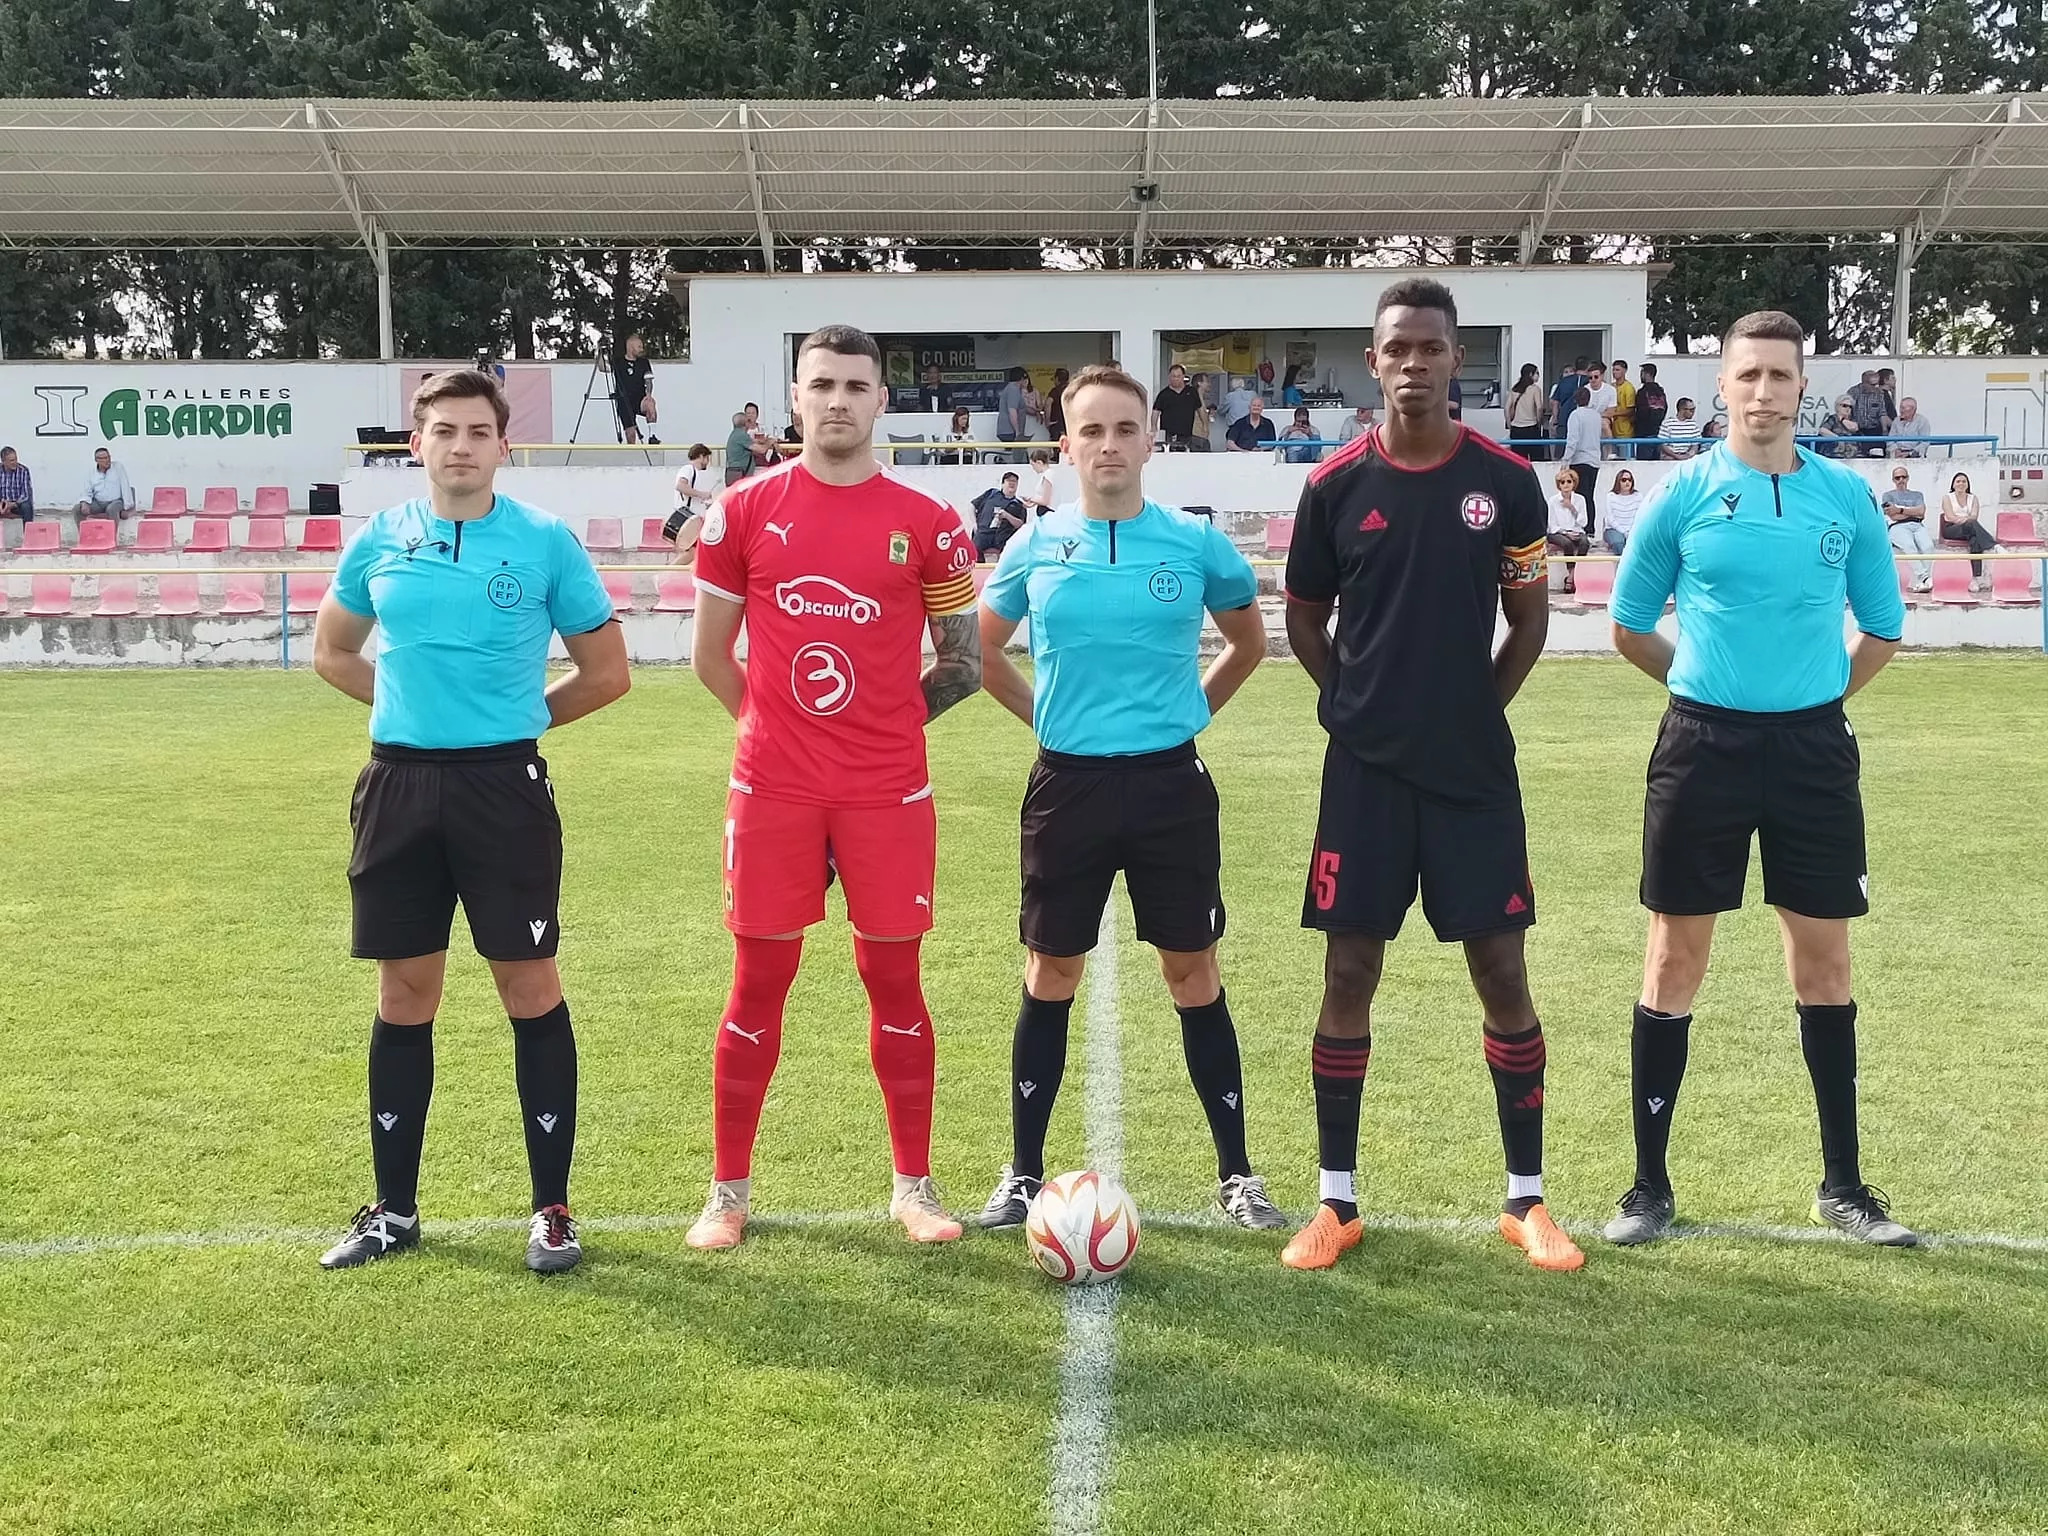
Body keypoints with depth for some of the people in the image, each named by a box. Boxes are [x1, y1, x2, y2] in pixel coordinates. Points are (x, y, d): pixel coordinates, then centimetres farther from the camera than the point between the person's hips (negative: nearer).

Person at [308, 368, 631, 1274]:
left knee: (530, 988, 0)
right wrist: (414, 702, 10)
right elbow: (332, 652, 20)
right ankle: (394, 1209, 22)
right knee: (404, 993, 10)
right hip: (399, 783, 3)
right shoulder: (380, 539, 5)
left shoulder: (545, 542, -3)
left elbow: (607, 672, 4)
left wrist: (516, 716, 5)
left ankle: (552, 1209, 12)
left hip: (504, 784, -3)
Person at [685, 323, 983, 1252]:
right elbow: (710, 655, 9)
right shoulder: (744, 512, 2)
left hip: (888, 791, 0)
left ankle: (914, 1187, 20)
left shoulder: (926, 523, 1)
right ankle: (729, 1192, 19)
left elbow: (964, 662, 8)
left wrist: (885, 723, 8)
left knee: (894, 978, 6)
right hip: (772, 790, 0)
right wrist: (781, 726, 10)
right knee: (758, 982, 6)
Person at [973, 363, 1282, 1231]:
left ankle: (1236, 1173, 18)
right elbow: (984, 651, 16)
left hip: (1170, 783, -1)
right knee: (1051, 974, 8)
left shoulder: (1195, 544, -2)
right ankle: (1024, 1173, 20)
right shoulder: (1035, 548, 0)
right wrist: (1047, 718, 8)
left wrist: (1190, 709, 9)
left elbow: (1248, 642, 15)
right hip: (1068, 784, 1)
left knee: (1192, 973, 5)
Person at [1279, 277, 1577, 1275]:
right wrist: (1358, 702, 1)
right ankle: (1337, 1203, 14)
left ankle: (1526, 1201, 16)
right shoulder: (1335, 485, -1)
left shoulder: (1504, 481, -1)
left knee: (1502, 970, 3)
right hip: (1366, 767, 0)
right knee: (1350, 973, 3)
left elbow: (1529, 618, 8)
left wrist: (1477, 707, 2)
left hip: (1474, 766, 0)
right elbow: (1305, 621, 10)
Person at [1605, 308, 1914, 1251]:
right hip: (1703, 747, -2)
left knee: (1823, 962, 8)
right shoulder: (1682, 495, -2)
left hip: (1812, 749, 2)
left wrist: (1810, 695, 11)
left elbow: (1883, 628, 14)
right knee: (1675, 962, 2)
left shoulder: (1846, 497, 3)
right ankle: (1650, 1186, 13)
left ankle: (1842, 1184, 21)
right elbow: (1630, 629, 7)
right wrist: (1711, 683, 10)